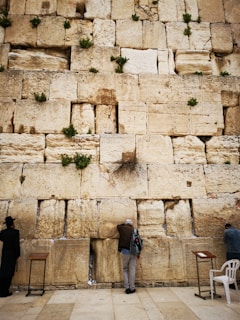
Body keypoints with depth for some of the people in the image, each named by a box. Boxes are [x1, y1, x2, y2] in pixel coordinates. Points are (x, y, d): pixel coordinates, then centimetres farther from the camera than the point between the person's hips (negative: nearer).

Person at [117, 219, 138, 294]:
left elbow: (118, 226, 26)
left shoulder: (122, 228, 4)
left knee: (125, 270, 9)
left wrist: (124, 224, 35)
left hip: (125, 251, -1)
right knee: (132, 270, 7)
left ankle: (127, 288, 5)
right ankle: (132, 288, 8)